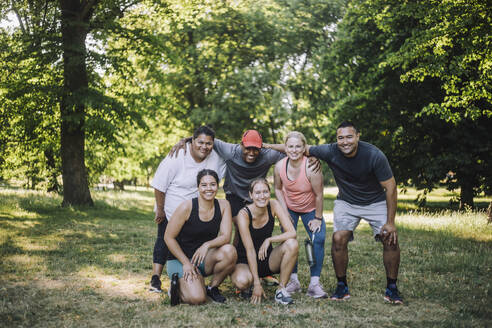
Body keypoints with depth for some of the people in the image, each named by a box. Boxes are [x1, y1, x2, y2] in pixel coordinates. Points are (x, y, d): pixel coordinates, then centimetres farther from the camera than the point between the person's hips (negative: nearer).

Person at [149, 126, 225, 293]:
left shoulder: (217, 157, -13)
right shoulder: (176, 158, -24)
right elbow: (159, 186, -17)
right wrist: (160, 210, -11)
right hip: (170, 210, -3)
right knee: (164, 241, 2)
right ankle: (155, 278, 7)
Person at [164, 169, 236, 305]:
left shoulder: (223, 205, -4)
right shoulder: (187, 207, -16)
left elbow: (226, 236, -9)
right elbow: (169, 237, -10)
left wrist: (207, 245, -29)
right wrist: (186, 263, -14)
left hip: (205, 258, 4)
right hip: (180, 259, -4)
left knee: (229, 251, -29)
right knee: (197, 298, -27)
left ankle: (212, 287, -2)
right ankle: (178, 287, 8)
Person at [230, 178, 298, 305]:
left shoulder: (273, 205, -10)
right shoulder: (244, 214, -21)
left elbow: (292, 233, -16)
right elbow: (250, 250, -23)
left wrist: (269, 240, -26)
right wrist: (257, 283, -24)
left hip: (268, 260, 3)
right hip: (246, 261, -3)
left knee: (292, 244, -24)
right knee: (242, 281, -36)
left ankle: (281, 289, -12)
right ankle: (247, 287, 3)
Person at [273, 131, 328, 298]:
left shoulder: (311, 168, -29)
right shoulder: (280, 166, -17)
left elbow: (319, 195, -19)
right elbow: (278, 189, 1)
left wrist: (318, 218, -13)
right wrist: (284, 211, -6)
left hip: (310, 209, -2)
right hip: (289, 208, 3)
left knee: (318, 239, -17)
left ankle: (314, 283, -11)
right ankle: (293, 280, 5)